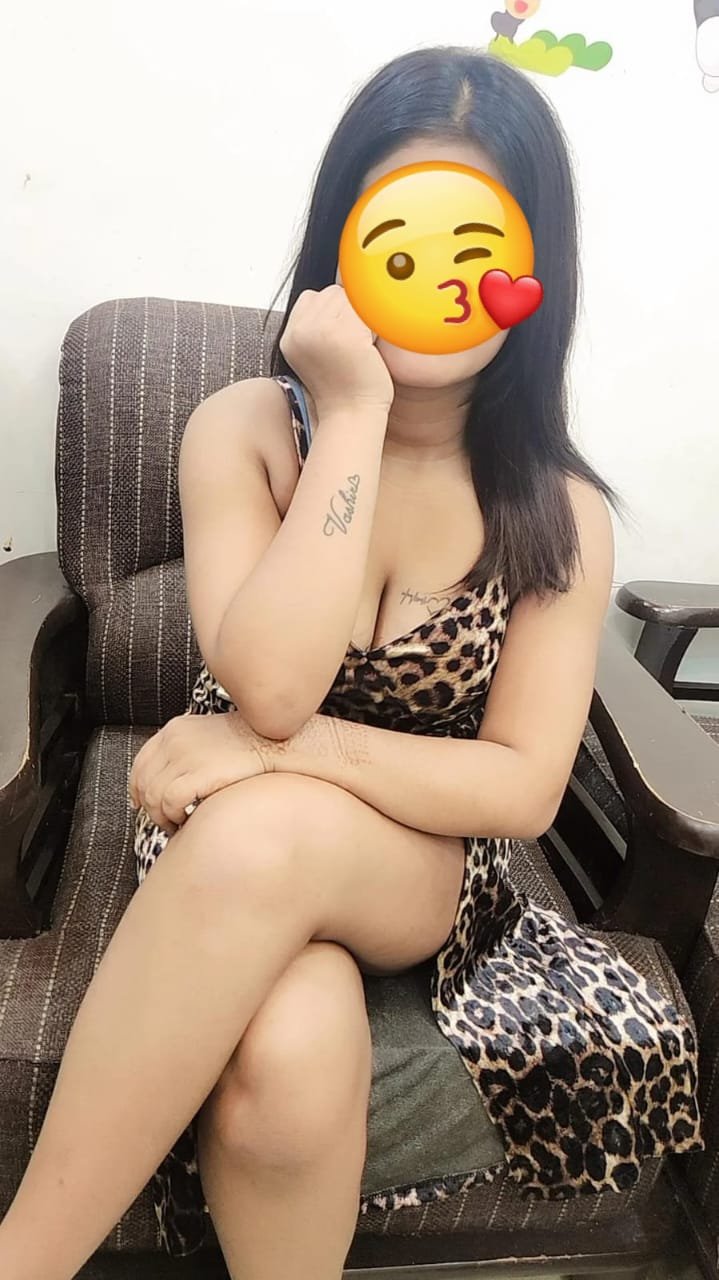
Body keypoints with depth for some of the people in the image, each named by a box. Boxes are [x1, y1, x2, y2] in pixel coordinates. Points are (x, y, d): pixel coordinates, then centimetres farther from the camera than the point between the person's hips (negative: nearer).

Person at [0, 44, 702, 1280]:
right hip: (231, 859, 0)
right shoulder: (243, 430, -7)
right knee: (291, 1055, -35)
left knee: (263, 831, -34)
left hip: (435, 877, 1)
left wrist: (293, 750, -22)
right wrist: (356, 417, -23)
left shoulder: (560, 513, -5)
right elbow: (269, 685, -22)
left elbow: (526, 788, -9)